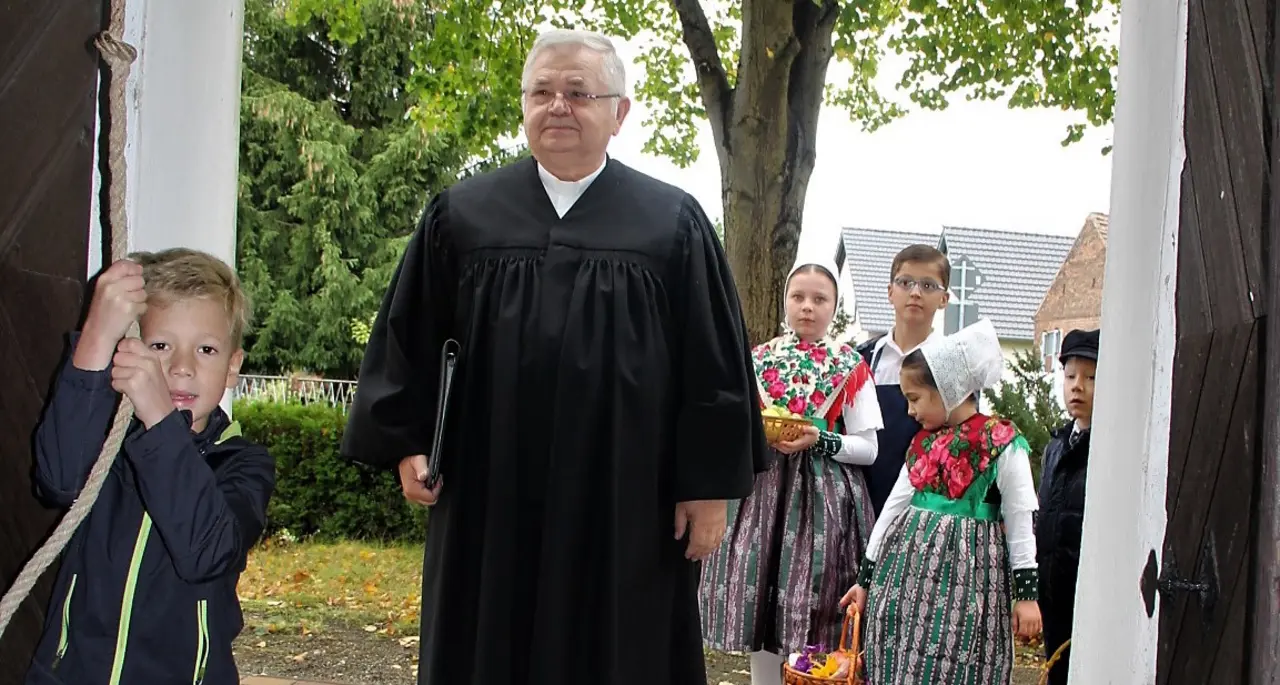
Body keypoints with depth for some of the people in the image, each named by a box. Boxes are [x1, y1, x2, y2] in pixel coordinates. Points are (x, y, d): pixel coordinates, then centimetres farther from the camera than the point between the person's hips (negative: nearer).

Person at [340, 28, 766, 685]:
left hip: (624, 504, -1)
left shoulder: (674, 224, 1)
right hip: (489, 498, 2)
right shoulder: (461, 215, 5)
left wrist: (709, 484, -4)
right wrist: (407, 444, 1)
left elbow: (713, 364, -1)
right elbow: (407, 341, 8)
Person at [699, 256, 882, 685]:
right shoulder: (759, 360, 9)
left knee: (814, 612, -3)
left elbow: (869, 449, 0)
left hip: (823, 498, -2)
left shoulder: (851, 367, 2)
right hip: (762, 491, 2)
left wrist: (820, 440, -16)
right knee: (761, 606, 3)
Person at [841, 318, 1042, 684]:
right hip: (909, 572, 6)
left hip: (964, 578, -6)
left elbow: (1022, 521, -6)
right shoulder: (924, 442, 11)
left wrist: (1026, 593, -8)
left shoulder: (1003, 444, -7)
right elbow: (894, 506, 14)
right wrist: (866, 577, 16)